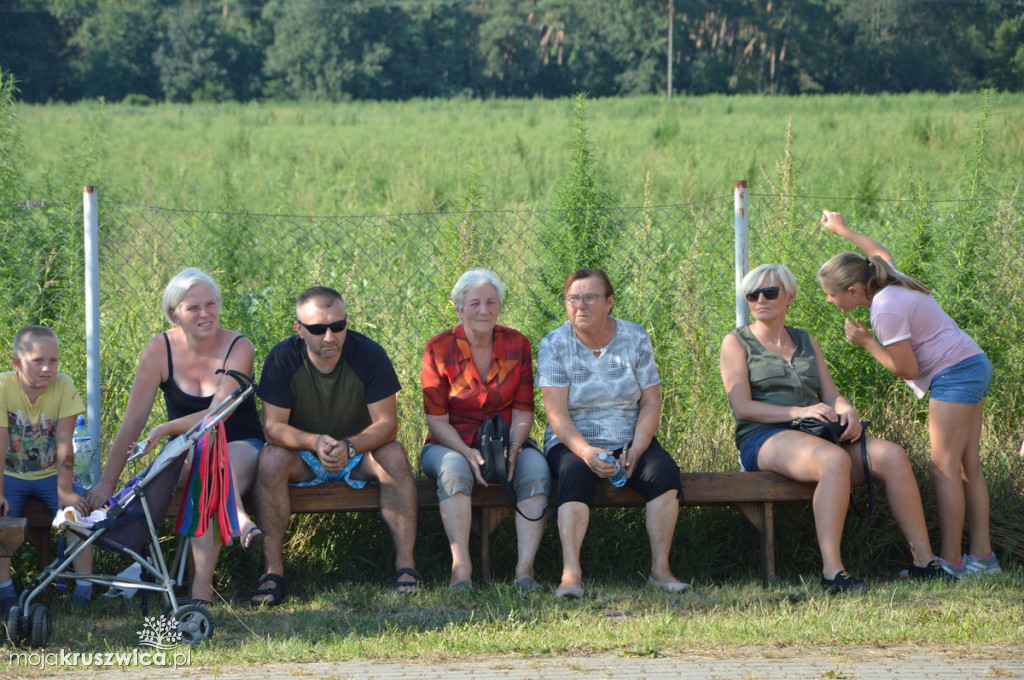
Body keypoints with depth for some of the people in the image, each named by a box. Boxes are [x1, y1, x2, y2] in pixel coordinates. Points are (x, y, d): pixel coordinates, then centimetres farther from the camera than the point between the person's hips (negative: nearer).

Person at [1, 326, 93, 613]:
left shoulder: (64, 386, -16)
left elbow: (64, 443, -18)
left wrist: (65, 491, -22)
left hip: (51, 473, 1)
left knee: (78, 510, -22)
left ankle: (84, 586, -12)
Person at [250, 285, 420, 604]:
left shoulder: (369, 354, -15)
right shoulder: (283, 359, -15)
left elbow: (386, 423, -18)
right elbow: (273, 426, -17)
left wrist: (349, 446, -38)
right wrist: (314, 442, -37)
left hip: (359, 453, 0)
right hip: (303, 457, 0)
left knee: (394, 456, -30)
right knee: (271, 459, -31)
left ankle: (405, 563, -27)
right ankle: (273, 570, -30)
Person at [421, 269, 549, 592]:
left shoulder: (517, 345, 2)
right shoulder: (439, 348, -5)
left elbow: (523, 410, 2)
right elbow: (436, 418, -7)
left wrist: (513, 449, -18)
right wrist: (469, 454, -23)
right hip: (450, 444, -2)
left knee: (536, 469, -30)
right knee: (455, 470, -37)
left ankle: (525, 567, -36)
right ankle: (461, 567, -41)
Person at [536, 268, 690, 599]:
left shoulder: (635, 339, 3)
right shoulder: (554, 345, -3)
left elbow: (651, 403, 1)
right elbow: (557, 415, -11)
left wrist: (636, 450, -16)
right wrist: (587, 453, -27)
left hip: (630, 440, 2)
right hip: (573, 444, -2)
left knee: (663, 469, -28)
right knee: (576, 472, -36)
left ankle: (660, 568, -24)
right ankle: (571, 574, -44)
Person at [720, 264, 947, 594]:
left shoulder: (805, 341, 23)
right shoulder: (737, 342, 7)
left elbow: (831, 394, 15)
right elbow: (742, 406, -6)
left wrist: (847, 411, -10)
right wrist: (798, 412, -19)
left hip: (815, 435, 6)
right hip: (764, 439, -6)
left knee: (891, 455, -20)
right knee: (835, 460, -38)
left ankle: (924, 561, -19)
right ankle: (832, 572, -43)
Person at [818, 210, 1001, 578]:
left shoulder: (886, 310, -20)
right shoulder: (889, 282, 7)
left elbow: (907, 369, -17)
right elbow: (881, 253, 33)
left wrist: (867, 342, -8)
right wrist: (844, 231, 42)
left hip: (955, 374, -10)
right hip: (974, 367, 10)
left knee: (945, 468, -9)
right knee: (968, 467, 8)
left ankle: (951, 561, -11)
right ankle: (982, 556, 7)